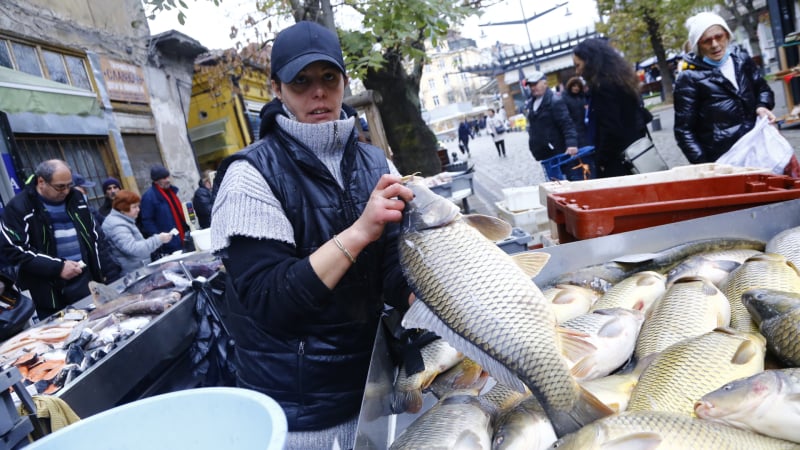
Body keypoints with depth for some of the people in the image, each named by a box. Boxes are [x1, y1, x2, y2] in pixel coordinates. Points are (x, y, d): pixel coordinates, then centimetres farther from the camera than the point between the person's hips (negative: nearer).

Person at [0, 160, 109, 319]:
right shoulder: (18, 207, -7)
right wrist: (57, 267, -20)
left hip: (87, 281, 5)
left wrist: (99, 272, 14)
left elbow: (91, 234, 18)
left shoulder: (76, 197, 9)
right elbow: (14, 250, -12)